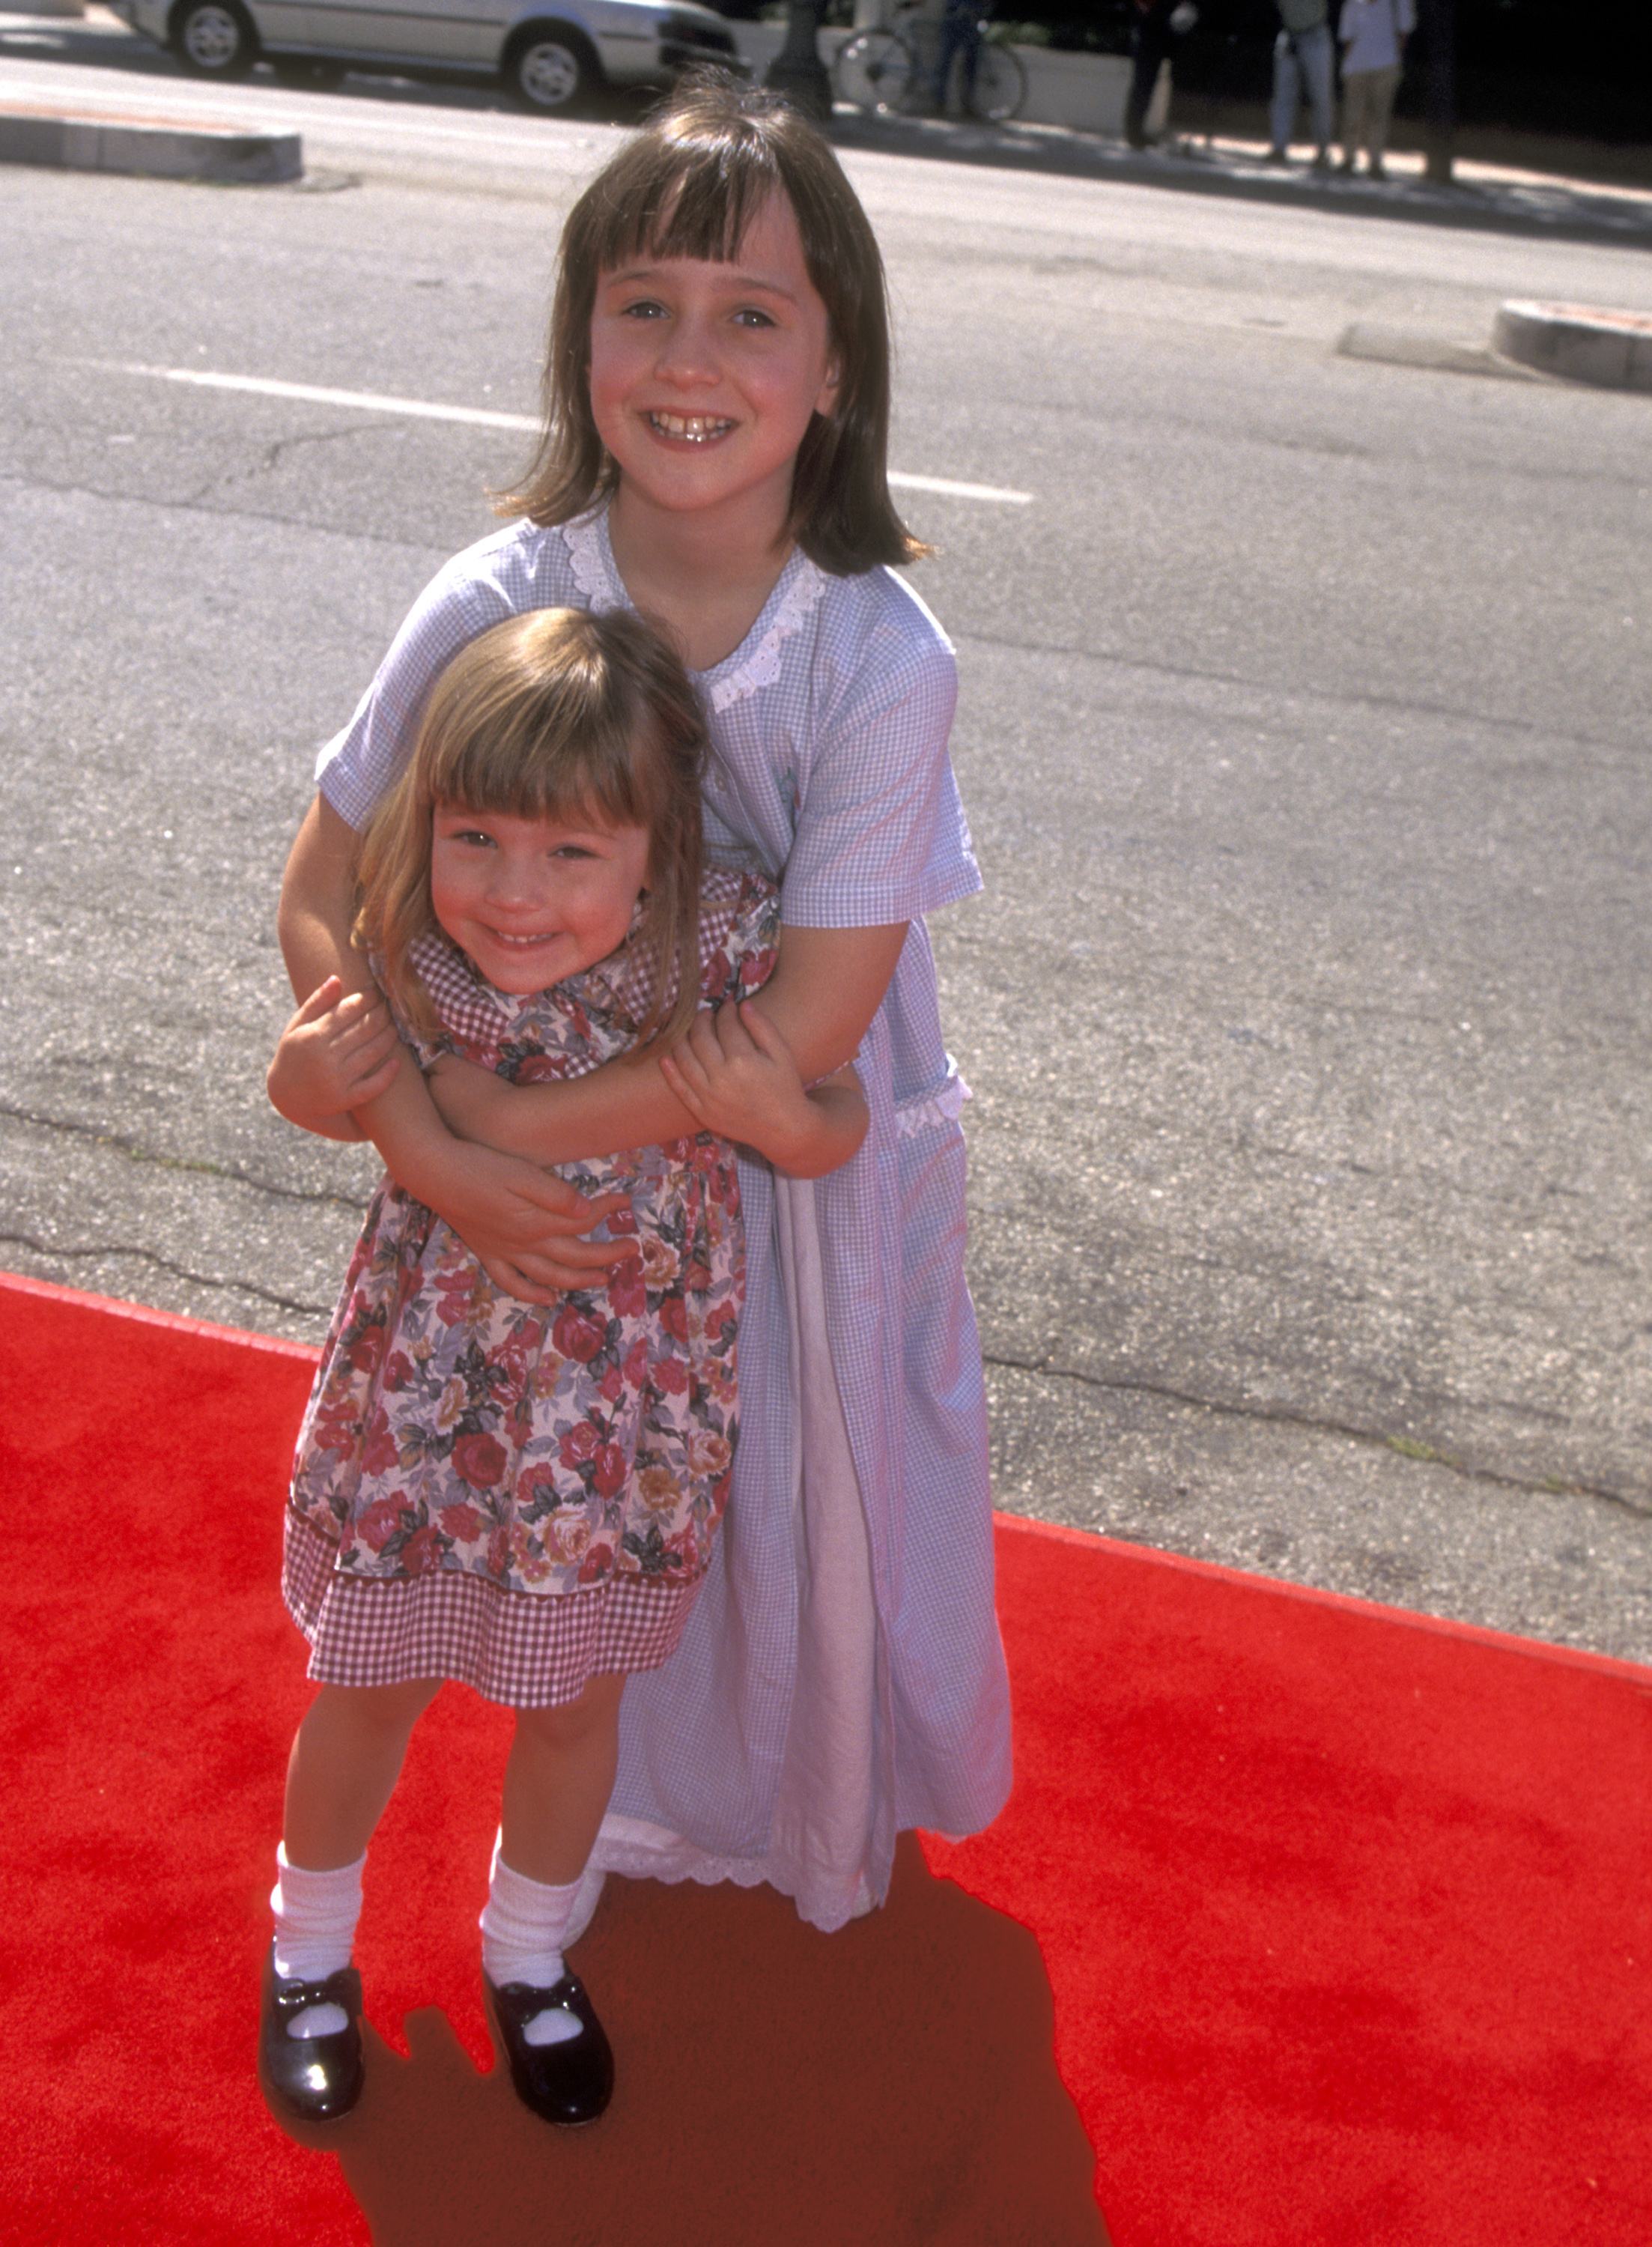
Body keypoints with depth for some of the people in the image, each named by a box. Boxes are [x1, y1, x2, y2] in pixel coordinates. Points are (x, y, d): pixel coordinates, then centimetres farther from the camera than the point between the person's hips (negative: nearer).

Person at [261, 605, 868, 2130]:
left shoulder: (726, 950, -24)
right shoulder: (406, 954, -20)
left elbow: (838, 1131, -8)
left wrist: (783, 1117, -29)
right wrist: (308, 1081, -19)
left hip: (626, 1406, 0)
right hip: (423, 1382, 1)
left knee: (573, 1703, 21)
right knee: (369, 1690, 19)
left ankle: (528, 1956, 51)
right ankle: (310, 1950, 49)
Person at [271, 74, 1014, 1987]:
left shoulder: (882, 661, -26)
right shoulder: (496, 605, -21)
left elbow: (807, 1024, -25)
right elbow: (322, 898, -12)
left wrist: (504, 1117, -25)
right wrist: (429, 1153, -25)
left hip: (808, 1159, -1)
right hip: (562, 1177, 2)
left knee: (821, 1493, 19)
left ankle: (828, 1821, 53)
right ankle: (620, 1815, 53)